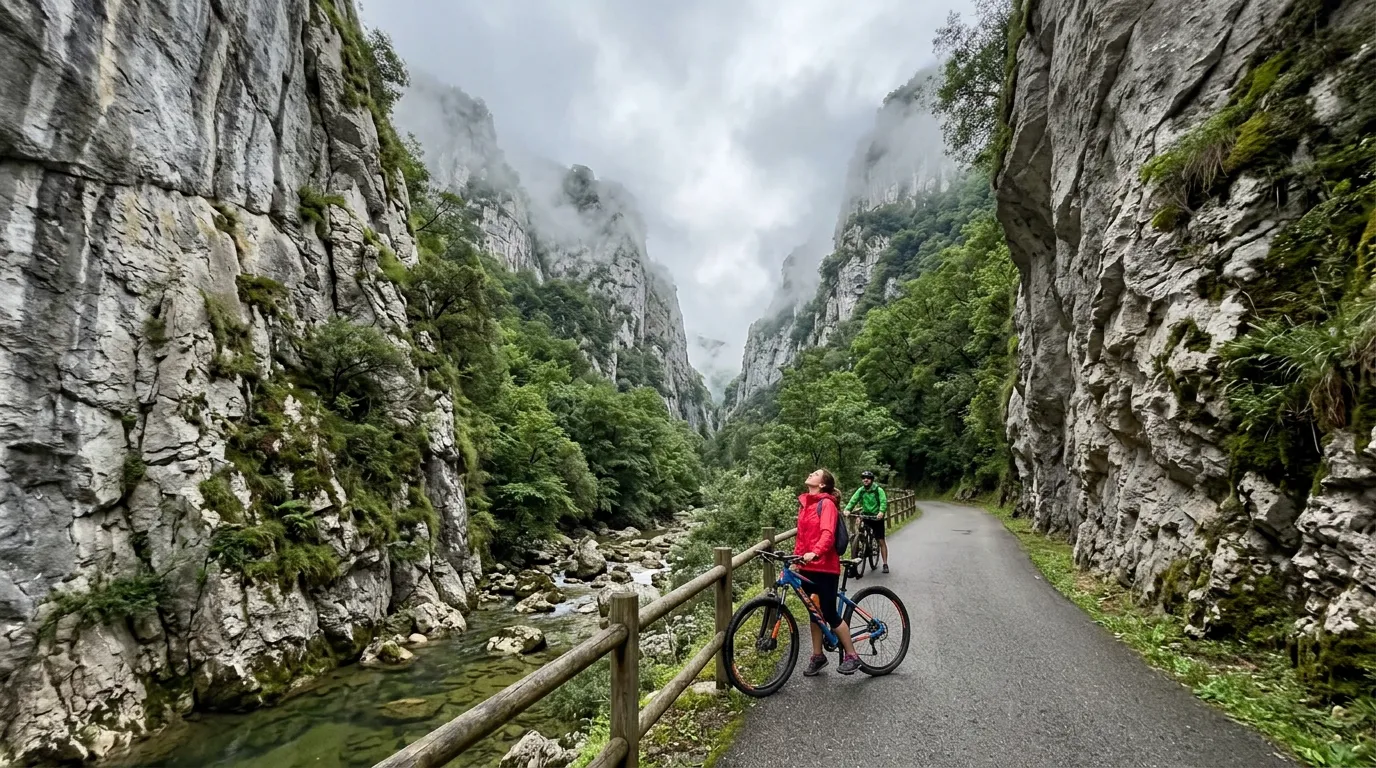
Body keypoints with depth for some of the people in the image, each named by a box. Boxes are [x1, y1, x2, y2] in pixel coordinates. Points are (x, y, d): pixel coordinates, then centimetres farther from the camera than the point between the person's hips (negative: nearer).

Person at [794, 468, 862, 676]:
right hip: (806, 566, 7)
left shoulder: (827, 504, -13)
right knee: (814, 612, 16)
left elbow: (827, 534, -26)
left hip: (825, 567, -7)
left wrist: (815, 552, -40)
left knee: (830, 614, 1)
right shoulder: (804, 503, 10)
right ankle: (817, 655, 30)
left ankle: (851, 656, 19)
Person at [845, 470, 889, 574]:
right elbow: (853, 500, -9)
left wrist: (881, 512, -40)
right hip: (865, 516, 3)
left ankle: (885, 564, 11)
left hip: (877, 518, -2)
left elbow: (884, 501, -21)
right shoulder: (860, 490, 0)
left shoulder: (878, 490, -9)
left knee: (881, 541, 2)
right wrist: (847, 509, -28)